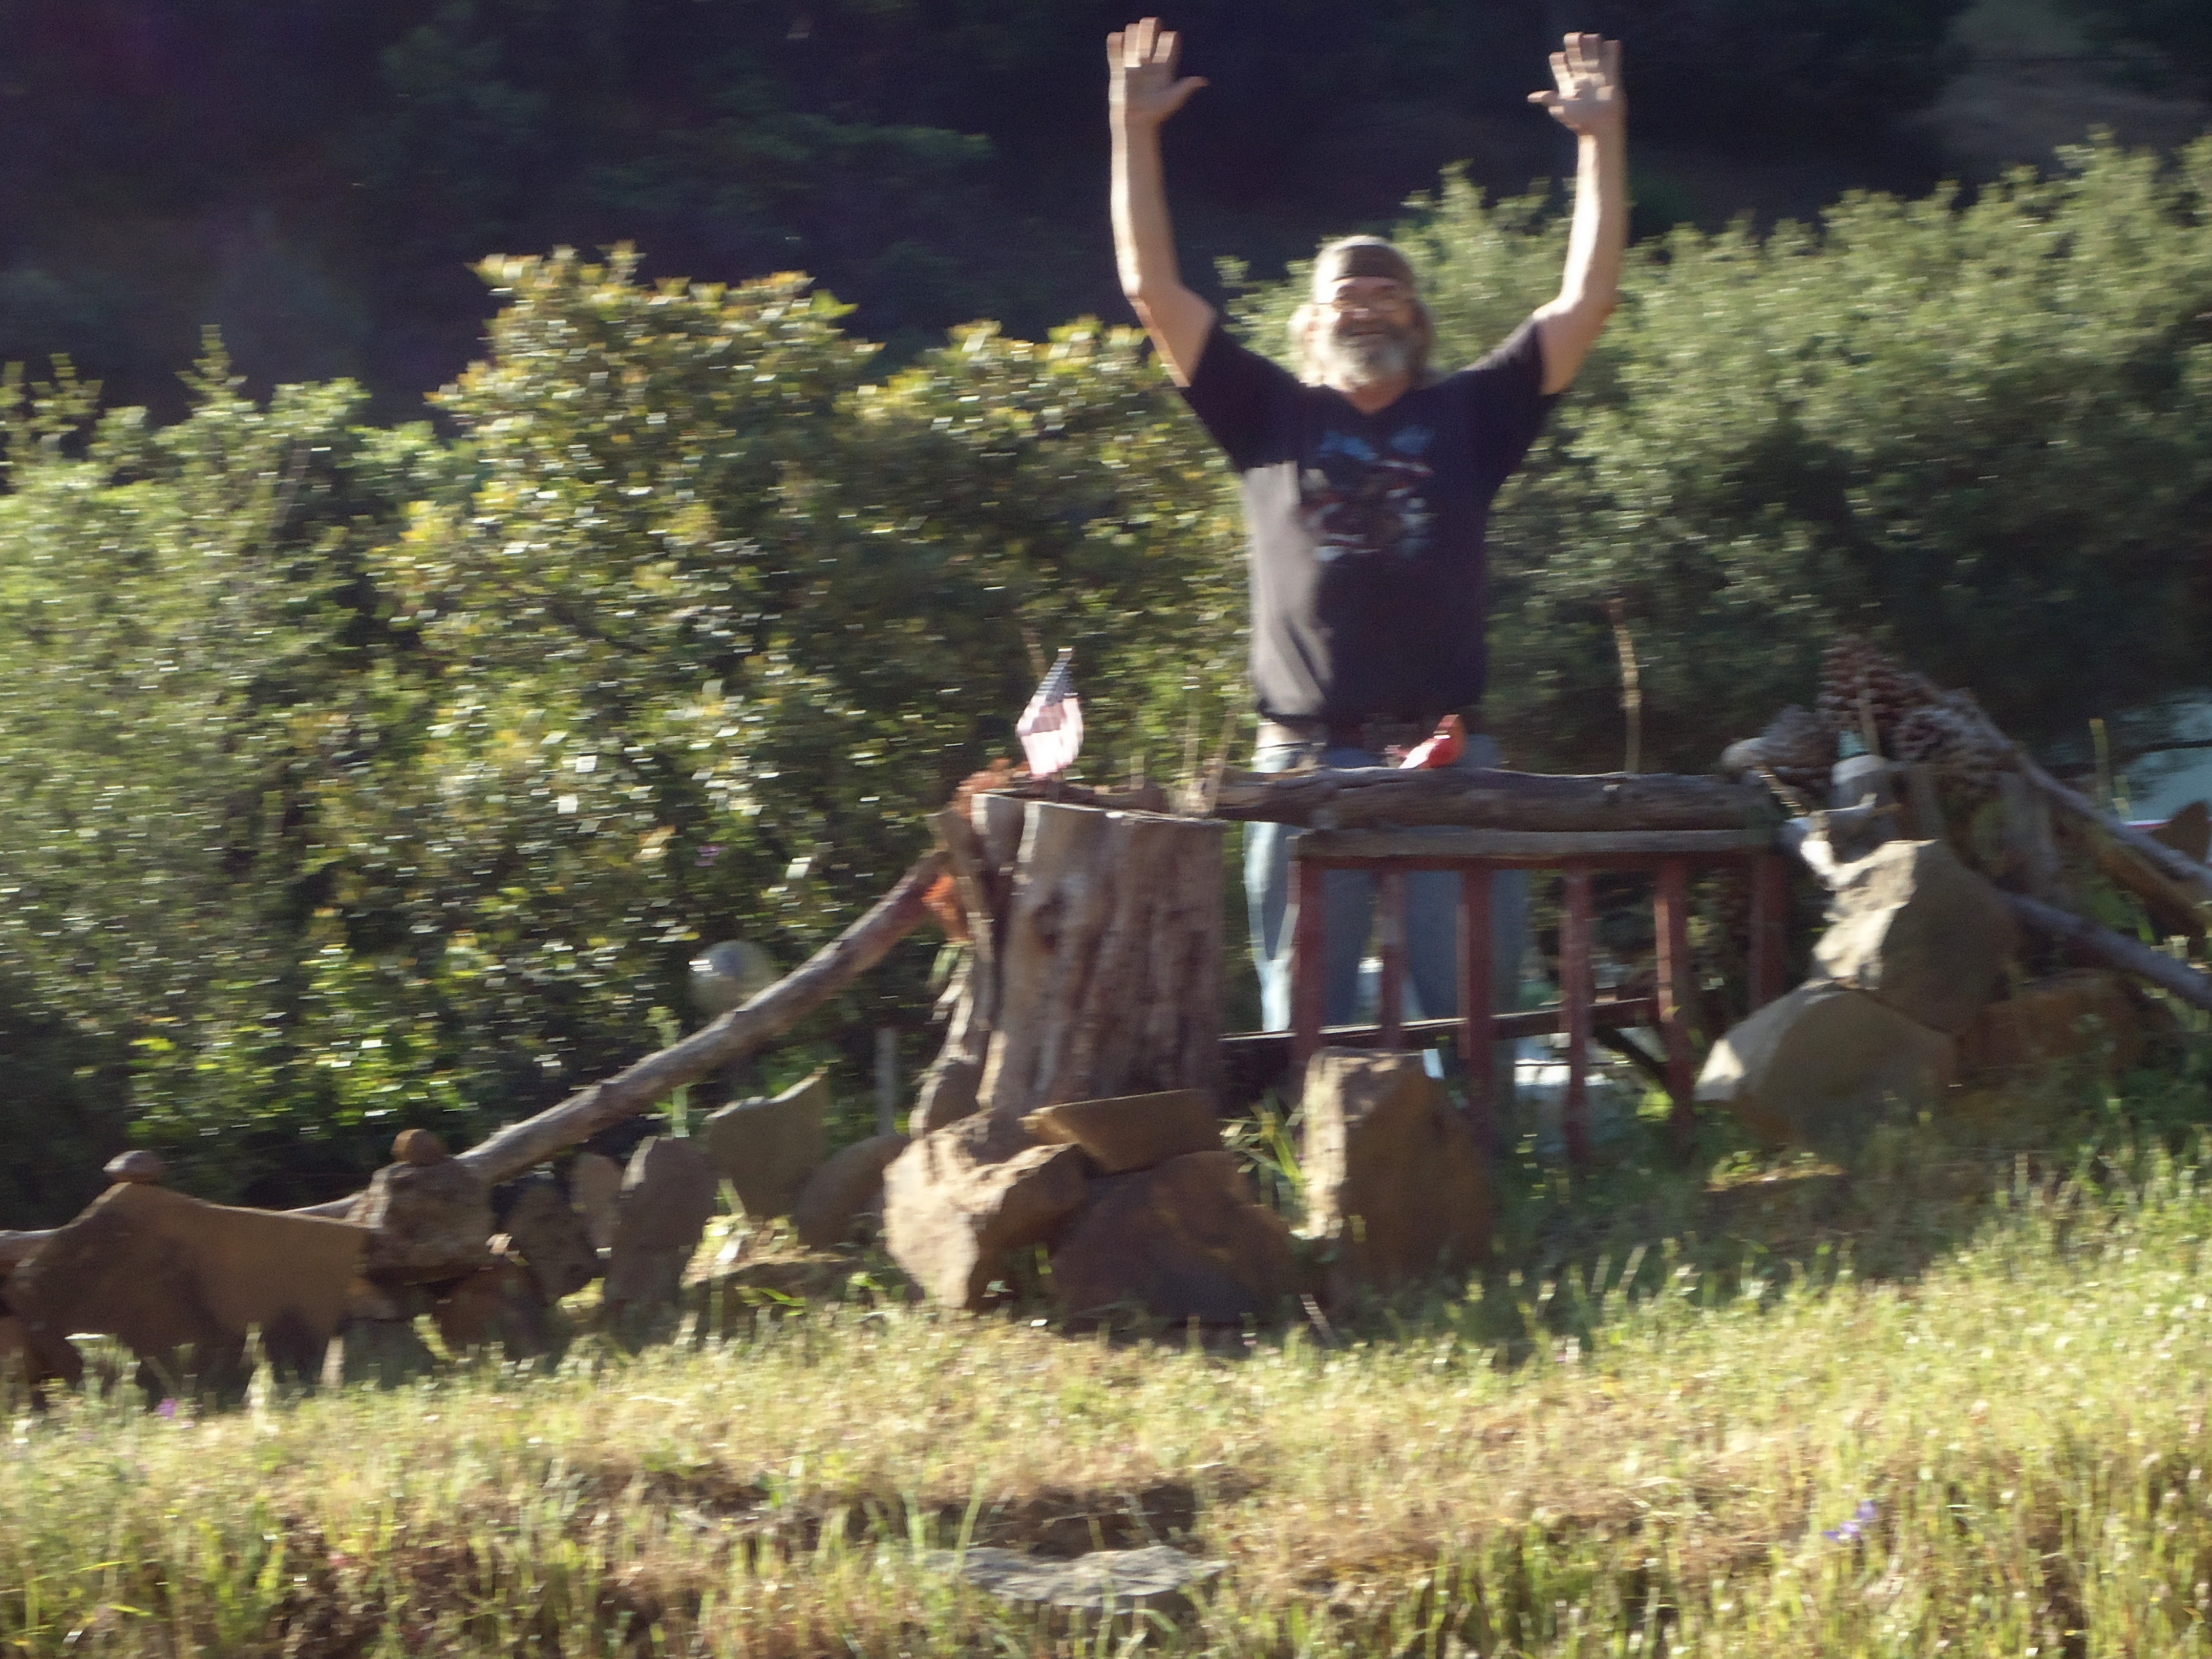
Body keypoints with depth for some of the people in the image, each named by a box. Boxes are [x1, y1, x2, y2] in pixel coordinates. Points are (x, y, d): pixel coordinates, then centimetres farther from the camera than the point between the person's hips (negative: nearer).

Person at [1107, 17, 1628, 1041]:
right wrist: (1133, 133, 5)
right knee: (1303, 1025, 2)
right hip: (1306, 762, 0)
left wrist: (1603, 143, 5)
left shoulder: (1467, 416, 13)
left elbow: (1586, 304, 9)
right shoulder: (1272, 418, 12)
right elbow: (1153, 290, 9)